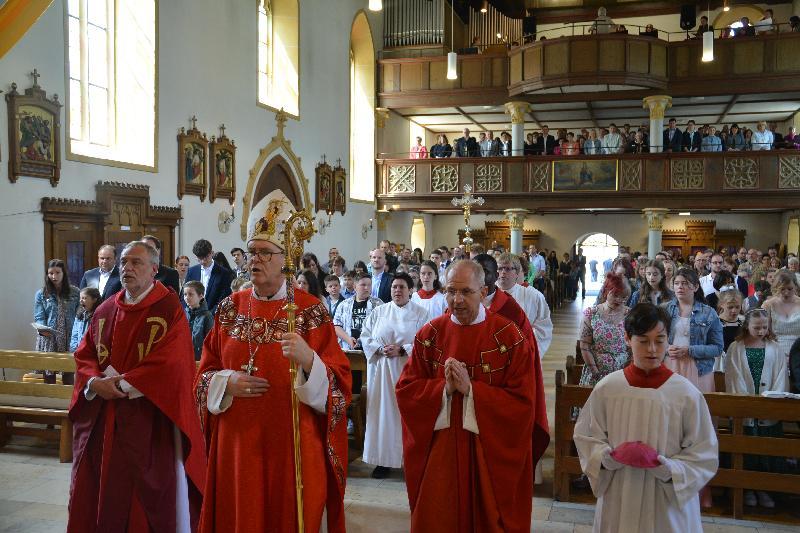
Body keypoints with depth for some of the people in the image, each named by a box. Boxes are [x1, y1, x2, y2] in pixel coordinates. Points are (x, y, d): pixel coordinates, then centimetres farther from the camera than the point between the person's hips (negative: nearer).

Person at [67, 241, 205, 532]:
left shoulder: (169, 308, -8)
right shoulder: (105, 310, 11)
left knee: (143, 499, 3)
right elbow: (83, 355, 10)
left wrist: (121, 383, -13)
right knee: (97, 492, 12)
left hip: (149, 421, -5)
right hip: (100, 421, 6)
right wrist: (96, 383, -10)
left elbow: (169, 362, -17)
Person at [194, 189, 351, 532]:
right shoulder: (230, 308, 5)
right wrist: (227, 383, -11)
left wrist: (308, 361, -30)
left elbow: (338, 384, -12)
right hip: (236, 442, 4)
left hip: (291, 444, -3)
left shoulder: (310, 311, -7)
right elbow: (204, 374, 9)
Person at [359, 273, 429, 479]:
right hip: (381, 369, 2)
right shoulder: (378, 312, 10)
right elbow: (365, 336, 7)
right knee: (383, 412, 2)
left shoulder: (420, 313, 3)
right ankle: (383, 459, 10)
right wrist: (380, 349, -10)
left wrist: (401, 350, -15)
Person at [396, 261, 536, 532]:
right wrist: (445, 388, -17)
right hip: (438, 448, 2)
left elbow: (522, 401, -13)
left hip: (491, 452, -2)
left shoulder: (509, 337, -10)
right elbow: (405, 389, -1)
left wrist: (471, 389, -21)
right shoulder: (429, 334, -1)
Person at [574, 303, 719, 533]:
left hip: (670, 502, -1)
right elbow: (586, 438, 3)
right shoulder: (607, 388, -5)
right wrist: (610, 457, -15)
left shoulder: (686, 393, -9)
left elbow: (704, 455, -4)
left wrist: (668, 469, -19)